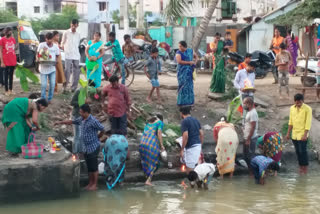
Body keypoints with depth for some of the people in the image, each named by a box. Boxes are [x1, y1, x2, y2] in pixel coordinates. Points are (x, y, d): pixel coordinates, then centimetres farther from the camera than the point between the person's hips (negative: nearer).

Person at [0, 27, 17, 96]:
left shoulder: (13, 39, 6)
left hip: (13, 61, 4)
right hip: (6, 61, -4)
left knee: (11, 75, 11)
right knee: (6, 75, 2)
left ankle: (10, 90, 19)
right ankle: (6, 90, 8)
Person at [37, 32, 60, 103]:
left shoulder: (55, 46, 6)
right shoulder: (41, 45, -1)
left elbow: (57, 56, 14)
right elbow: (38, 55, 5)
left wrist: (55, 61, -5)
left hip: (52, 68, 2)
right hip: (43, 67, -2)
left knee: (52, 84, -1)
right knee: (43, 85, -6)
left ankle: (49, 99, 14)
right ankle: (43, 99, 8)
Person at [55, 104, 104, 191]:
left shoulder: (93, 121, -19)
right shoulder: (81, 119, 6)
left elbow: (102, 130, -14)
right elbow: (72, 122, 20)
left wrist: (97, 137, 0)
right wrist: (60, 122, 21)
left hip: (93, 147, -8)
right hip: (86, 147, 8)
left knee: (94, 167, 0)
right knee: (89, 167, 15)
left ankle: (94, 185, 8)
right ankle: (90, 183, 24)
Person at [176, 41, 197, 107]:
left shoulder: (190, 51, 4)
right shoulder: (179, 53, -9)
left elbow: (195, 56, 23)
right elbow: (179, 61, -24)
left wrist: (195, 62, 4)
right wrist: (189, 62, -21)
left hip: (189, 71, 4)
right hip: (182, 71, -4)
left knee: (189, 86, 8)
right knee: (183, 86, -6)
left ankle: (189, 101, 17)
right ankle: (182, 102, 0)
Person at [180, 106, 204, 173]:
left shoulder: (185, 121, -9)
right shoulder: (196, 120, 14)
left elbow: (185, 136, -18)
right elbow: (201, 134, 15)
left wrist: (182, 150, -14)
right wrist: (200, 147, 22)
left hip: (191, 147, -9)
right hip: (198, 145, 9)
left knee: (189, 168, -3)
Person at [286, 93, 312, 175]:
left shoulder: (307, 109, -11)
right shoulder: (292, 108, 6)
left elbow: (308, 123, -13)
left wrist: (305, 134, -19)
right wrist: (288, 133, 10)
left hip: (302, 134, -5)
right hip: (294, 134, 5)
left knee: (303, 151, -4)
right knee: (298, 151, 10)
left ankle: (305, 168, 7)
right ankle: (301, 167, 21)